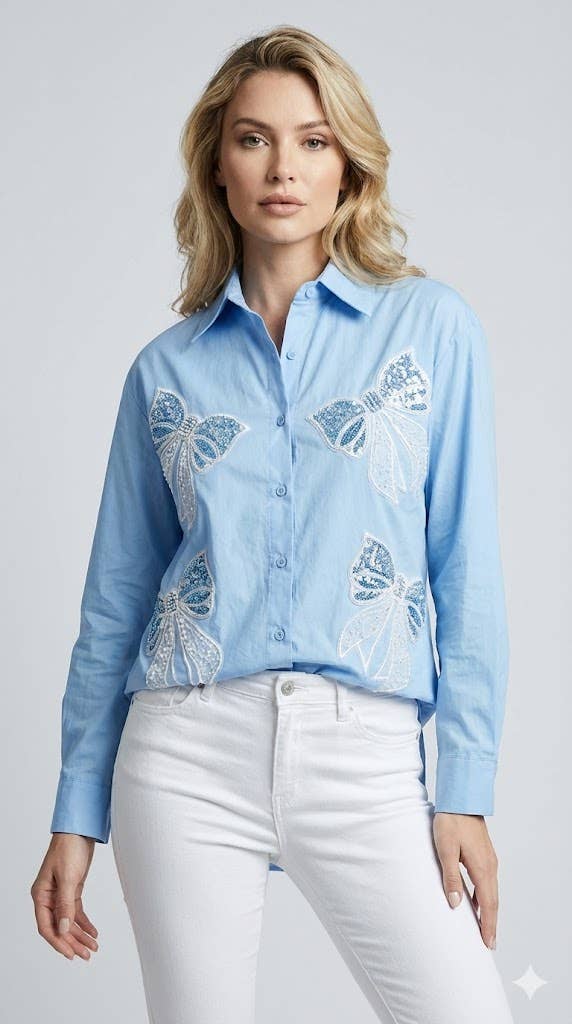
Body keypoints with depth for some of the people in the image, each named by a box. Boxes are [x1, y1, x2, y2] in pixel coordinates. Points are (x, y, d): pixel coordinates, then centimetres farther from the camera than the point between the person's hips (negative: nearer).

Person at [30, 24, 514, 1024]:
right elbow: (116, 600, 11)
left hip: (363, 757, -1)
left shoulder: (432, 325, 4)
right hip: (190, 752, 1)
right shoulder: (166, 367, 8)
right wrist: (76, 816, 10)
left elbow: (466, 569, 2)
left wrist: (466, 789, -3)